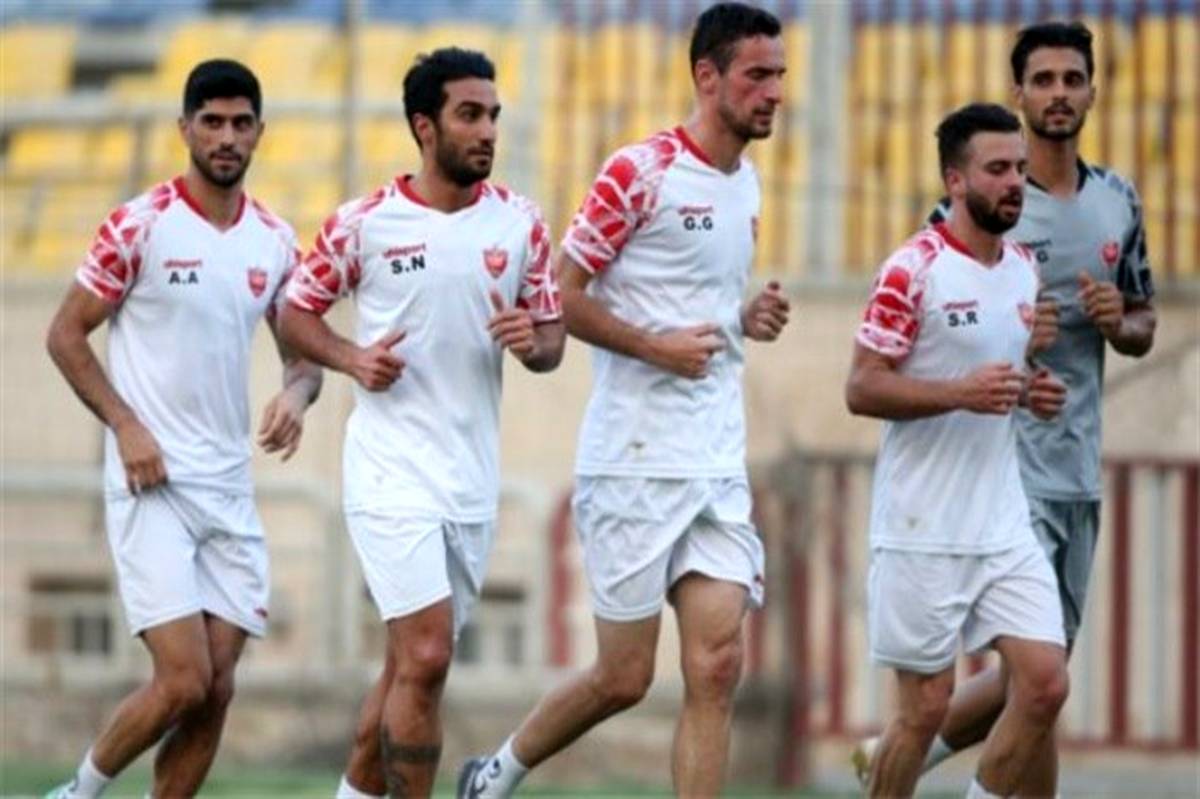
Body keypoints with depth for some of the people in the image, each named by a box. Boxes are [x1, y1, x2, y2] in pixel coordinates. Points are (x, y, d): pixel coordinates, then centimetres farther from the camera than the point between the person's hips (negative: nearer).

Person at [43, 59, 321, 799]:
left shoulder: (276, 242, 8)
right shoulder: (140, 225, -7)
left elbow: (304, 350, 17)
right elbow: (66, 335, -3)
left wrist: (297, 394, -6)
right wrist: (126, 426, -14)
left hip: (232, 487, 5)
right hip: (152, 483, -5)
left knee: (216, 690, 0)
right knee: (184, 682, -14)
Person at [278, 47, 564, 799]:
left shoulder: (519, 223, 5)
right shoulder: (364, 223, -5)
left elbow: (553, 336, 12)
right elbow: (297, 312, 7)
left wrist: (532, 341, -11)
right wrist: (354, 359, -11)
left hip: (474, 479, 5)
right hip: (393, 474, -5)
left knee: (412, 666, 12)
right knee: (426, 659, -15)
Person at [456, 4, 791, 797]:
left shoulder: (747, 183, 14)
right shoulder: (642, 172, -10)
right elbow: (564, 297, -9)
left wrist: (749, 320, 5)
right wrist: (655, 345, -19)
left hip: (720, 465, 7)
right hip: (635, 459, -6)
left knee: (717, 669, -5)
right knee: (624, 677, 0)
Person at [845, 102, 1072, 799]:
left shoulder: (1026, 268, 11)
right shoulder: (915, 269, -12)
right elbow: (862, 388, -14)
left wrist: (1035, 392, 3)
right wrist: (962, 392, -25)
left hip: (1006, 526, 6)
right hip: (923, 532, -6)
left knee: (1046, 685, -4)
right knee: (926, 707, -1)